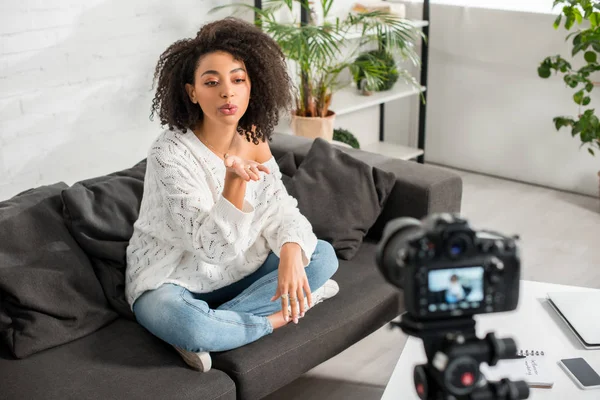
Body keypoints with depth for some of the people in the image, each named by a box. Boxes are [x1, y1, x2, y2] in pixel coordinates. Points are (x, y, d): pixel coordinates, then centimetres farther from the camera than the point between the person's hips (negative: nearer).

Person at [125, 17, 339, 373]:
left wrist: (291, 254, -28)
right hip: (174, 280, -6)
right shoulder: (170, 154, -24)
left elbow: (280, 210, -5)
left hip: (239, 270, 6)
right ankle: (278, 316, -11)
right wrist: (233, 180, -44)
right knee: (180, 321, -39)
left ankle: (213, 325, -15)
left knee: (324, 255, -7)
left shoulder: (254, 141, -5)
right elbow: (213, 246, -28)